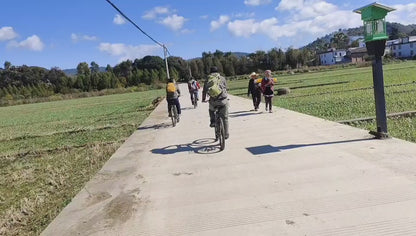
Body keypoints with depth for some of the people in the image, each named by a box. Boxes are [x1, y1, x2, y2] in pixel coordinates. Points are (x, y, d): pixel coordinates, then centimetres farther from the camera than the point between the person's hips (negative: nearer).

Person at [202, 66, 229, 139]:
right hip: (223, 100, 0)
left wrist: (203, 99, 34)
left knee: (211, 110, 35)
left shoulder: (208, 79, 12)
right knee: (224, 118, 14)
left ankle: (212, 121, 17)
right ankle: (226, 134, 18)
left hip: (213, 101, 0)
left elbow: (204, 91, 17)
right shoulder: (222, 78, 12)